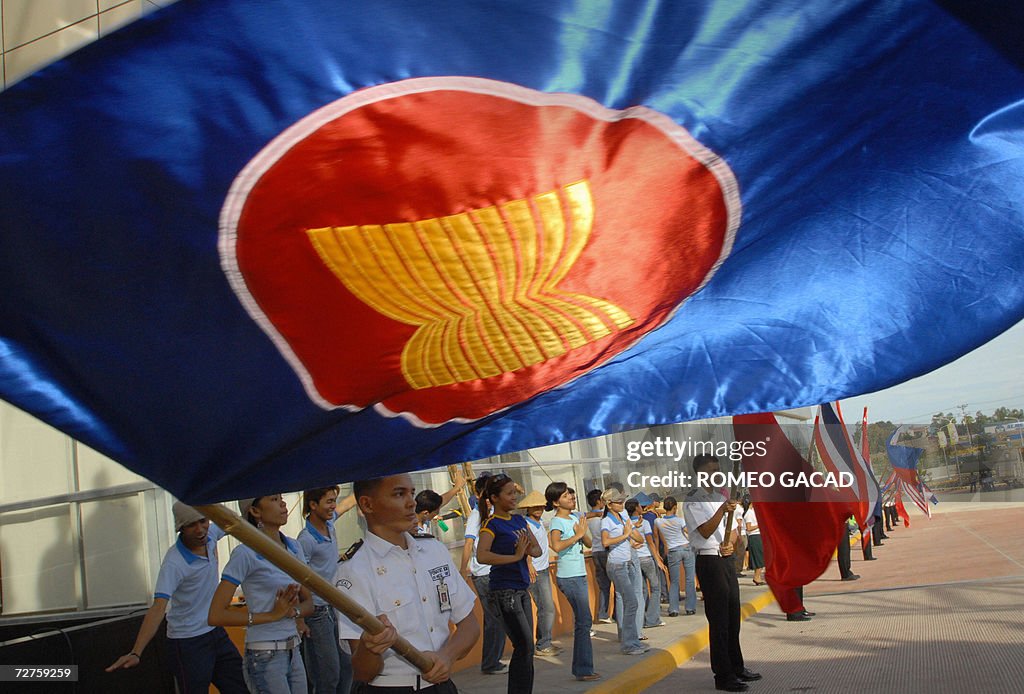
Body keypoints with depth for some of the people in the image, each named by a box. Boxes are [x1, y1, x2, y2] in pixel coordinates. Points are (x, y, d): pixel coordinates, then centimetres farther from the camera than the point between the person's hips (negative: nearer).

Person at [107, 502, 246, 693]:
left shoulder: (210, 534, -6)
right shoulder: (174, 563, -26)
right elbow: (158, 607, -33)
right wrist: (136, 653, -42)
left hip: (217, 634, 7)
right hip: (188, 643, -7)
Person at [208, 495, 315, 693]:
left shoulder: (294, 547, 6)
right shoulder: (246, 554, -13)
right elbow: (216, 615, -15)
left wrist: (293, 611, -11)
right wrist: (273, 615, -17)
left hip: (294, 653, 6)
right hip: (265, 658, -6)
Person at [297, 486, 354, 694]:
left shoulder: (329, 524, 1)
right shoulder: (306, 540, -21)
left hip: (334, 608, 8)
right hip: (317, 613, -8)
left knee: (346, 666, 13)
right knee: (329, 676, -4)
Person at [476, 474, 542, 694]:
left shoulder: (519, 520, 11)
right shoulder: (492, 524, -10)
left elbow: (538, 549, 13)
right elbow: (481, 556, -25)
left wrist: (529, 550, -10)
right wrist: (515, 556, -26)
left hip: (522, 589, 7)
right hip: (505, 591, -7)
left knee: (523, 649, 10)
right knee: (525, 647, -8)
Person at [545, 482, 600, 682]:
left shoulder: (575, 518, 12)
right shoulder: (557, 521, -12)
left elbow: (589, 543, 12)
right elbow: (556, 546, -30)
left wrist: (583, 533, -7)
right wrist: (577, 535, -20)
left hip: (579, 575, 9)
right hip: (569, 577, -9)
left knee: (581, 621, 13)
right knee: (584, 621, -8)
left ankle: (581, 668, 22)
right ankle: (584, 670, -3)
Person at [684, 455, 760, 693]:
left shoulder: (720, 498, 16)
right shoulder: (692, 501, -9)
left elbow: (730, 528, 18)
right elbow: (705, 531, -19)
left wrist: (730, 544, -3)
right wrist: (722, 510, -30)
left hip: (727, 558, 8)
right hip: (709, 561, -8)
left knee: (733, 617, 15)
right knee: (718, 620, -5)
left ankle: (737, 667, 28)